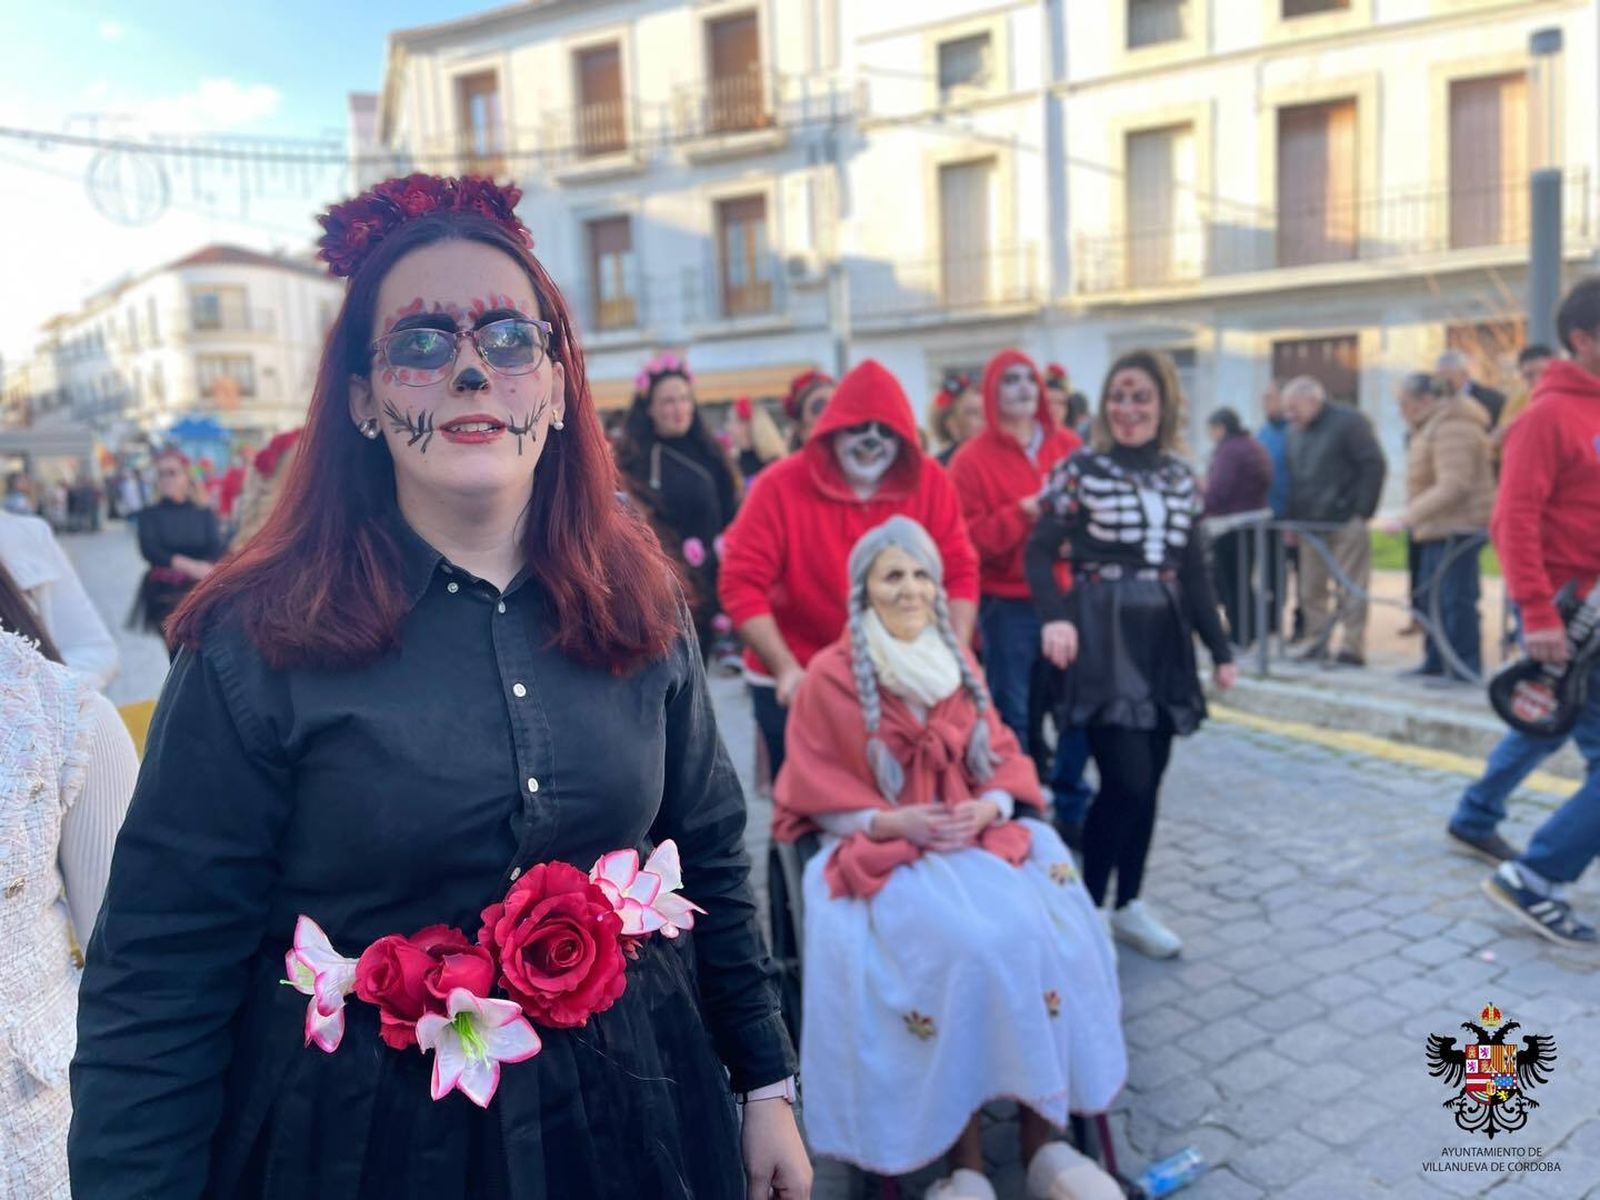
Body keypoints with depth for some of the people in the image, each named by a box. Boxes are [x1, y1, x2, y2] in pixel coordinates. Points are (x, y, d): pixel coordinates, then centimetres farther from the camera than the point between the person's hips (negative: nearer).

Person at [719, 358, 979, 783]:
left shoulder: (931, 483, -3)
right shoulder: (782, 485, -12)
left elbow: (960, 572, -2)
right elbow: (742, 582, -14)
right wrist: (785, 669, -20)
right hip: (798, 685, -2)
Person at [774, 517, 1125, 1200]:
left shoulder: (959, 665, 13)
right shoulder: (832, 676, -2)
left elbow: (1004, 760, 12)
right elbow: (817, 796, -2)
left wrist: (987, 808, -10)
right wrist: (889, 822, -17)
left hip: (978, 834, 4)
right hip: (881, 849, -4)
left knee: (1039, 928, -26)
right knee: (963, 944, -32)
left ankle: (1043, 1136, -13)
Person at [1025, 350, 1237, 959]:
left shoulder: (1181, 477, 11)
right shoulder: (1080, 470, -4)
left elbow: (1194, 570, 14)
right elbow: (1040, 551, -10)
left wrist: (1219, 648, 12)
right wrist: (1055, 617, -28)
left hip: (1164, 637, 5)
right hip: (1103, 635, -5)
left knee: (1149, 779, 9)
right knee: (1126, 780, -11)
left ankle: (1129, 905, 24)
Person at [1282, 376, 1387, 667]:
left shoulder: (1348, 421, -7)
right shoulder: (1296, 430, 15)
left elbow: (1374, 466, -10)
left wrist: (1362, 512, -13)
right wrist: (1293, 520, 12)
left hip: (1345, 523, -7)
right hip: (1310, 524, 7)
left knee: (1350, 589, -3)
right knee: (1311, 590, 8)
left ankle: (1353, 648, 1)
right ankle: (1316, 645, 16)